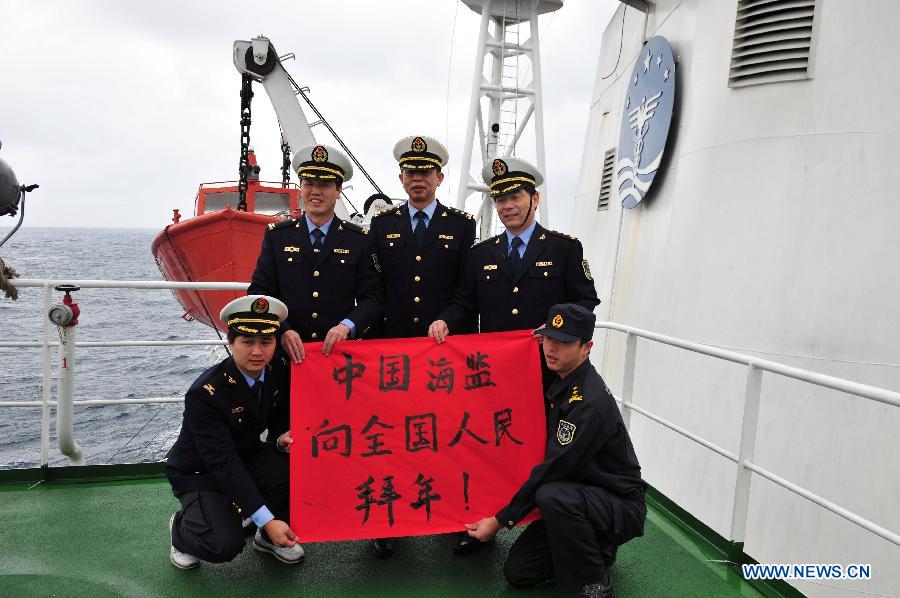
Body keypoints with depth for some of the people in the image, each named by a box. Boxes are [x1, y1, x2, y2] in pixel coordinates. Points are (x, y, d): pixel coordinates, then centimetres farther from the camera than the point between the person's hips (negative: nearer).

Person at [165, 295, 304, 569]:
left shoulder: (279, 371, -13)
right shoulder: (205, 393, -31)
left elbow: (280, 419, 4)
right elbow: (223, 465, -32)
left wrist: (282, 438, -22)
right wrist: (267, 519, -36)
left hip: (248, 456, 5)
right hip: (200, 474, -5)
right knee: (225, 545, -25)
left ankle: (269, 537, 4)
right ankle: (182, 527, 11)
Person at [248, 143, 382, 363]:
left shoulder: (359, 240, 3)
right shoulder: (277, 235, 6)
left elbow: (372, 298, 1)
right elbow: (259, 293, 2)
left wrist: (347, 326, -17)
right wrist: (282, 331, -13)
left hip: (340, 350, 0)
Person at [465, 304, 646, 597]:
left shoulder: (590, 402, -28)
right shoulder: (559, 382, 0)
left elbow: (554, 469, -26)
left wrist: (500, 520, -19)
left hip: (621, 507, -8)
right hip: (576, 498, 8)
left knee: (552, 496, -37)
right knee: (518, 571, 2)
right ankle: (596, 548, 21)